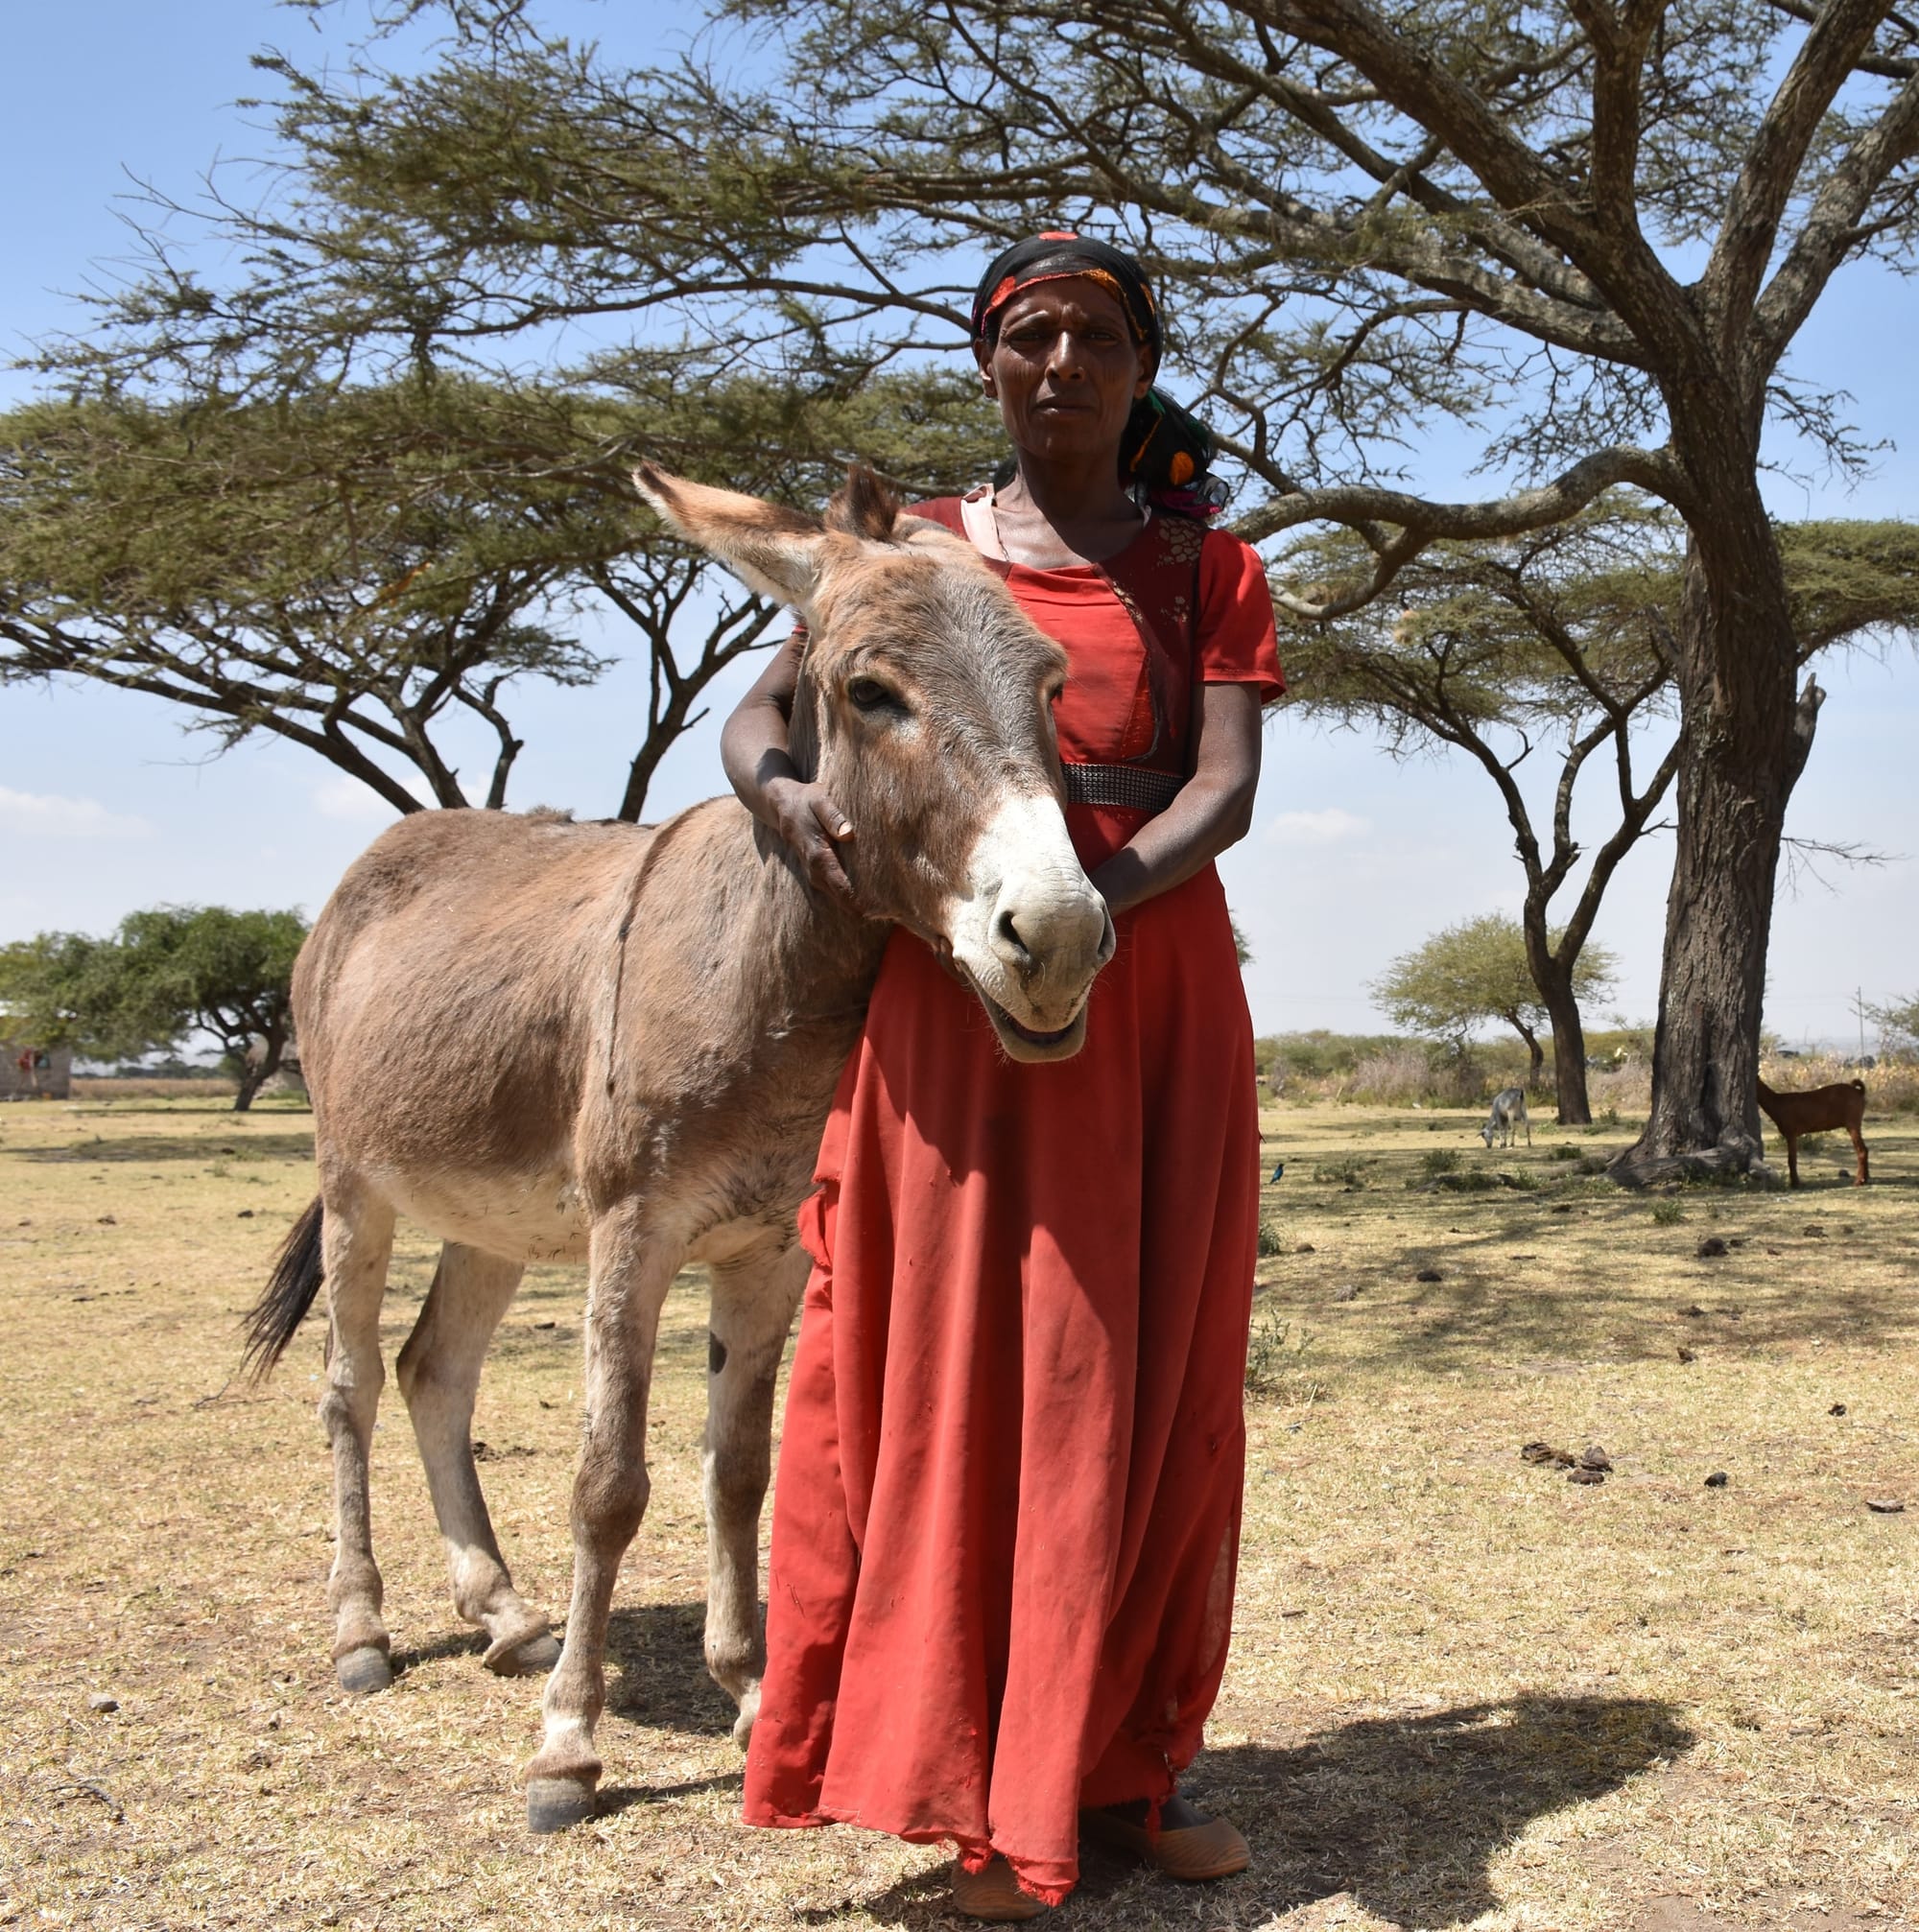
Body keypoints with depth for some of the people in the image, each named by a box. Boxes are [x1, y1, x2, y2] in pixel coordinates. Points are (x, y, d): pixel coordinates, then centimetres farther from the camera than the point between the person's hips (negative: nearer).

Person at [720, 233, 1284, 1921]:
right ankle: (985, 1792, 9)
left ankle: (1129, 1759, 19)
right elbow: (759, 715, 2)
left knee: (1154, 1372, 5)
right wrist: (785, 790, -23)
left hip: (1160, 985, 1)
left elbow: (1227, 787, -5)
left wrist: (1092, 900, -24)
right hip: (953, 994, -1)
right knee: (960, 1355, -2)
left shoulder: (1208, 570, 9)